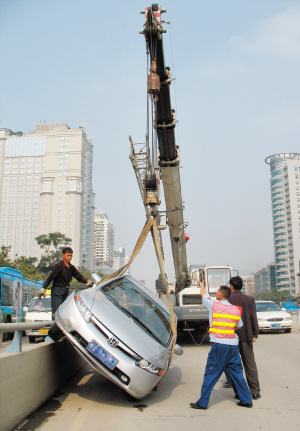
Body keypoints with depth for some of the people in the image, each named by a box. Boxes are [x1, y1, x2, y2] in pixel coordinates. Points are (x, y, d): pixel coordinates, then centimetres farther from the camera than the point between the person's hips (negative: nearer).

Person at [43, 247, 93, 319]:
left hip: (66, 291, 7)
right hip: (57, 291, -7)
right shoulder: (59, 266, -10)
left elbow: (79, 276, 13)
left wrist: (87, 281, -3)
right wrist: (44, 288, -20)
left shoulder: (71, 267, 10)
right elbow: (50, 277, -13)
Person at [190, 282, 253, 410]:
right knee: (237, 373, 14)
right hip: (233, 345, 4)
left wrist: (202, 285, 35)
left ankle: (202, 403, 7)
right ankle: (246, 400, 20)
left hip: (219, 345, -4)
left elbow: (204, 295, 16)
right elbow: (239, 327, 17)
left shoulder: (213, 305, -4)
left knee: (210, 375, 1)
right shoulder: (236, 310, 6)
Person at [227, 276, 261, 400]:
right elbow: (253, 318, -1)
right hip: (246, 335, 1)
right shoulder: (250, 299, -2)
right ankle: (255, 391, 10)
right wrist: (255, 334, 6)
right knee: (250, 364, 8)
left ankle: (238, 391, 11)